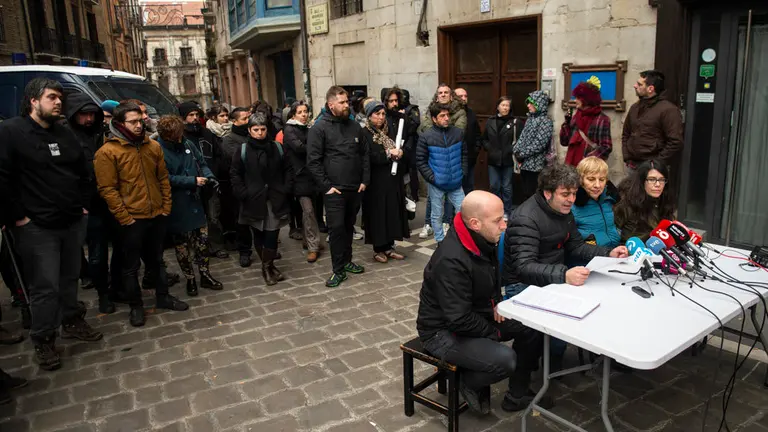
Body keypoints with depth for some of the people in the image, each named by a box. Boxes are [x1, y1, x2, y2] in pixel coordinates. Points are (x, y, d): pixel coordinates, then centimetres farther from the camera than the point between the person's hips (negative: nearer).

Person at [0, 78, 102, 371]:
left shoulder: (65, 135, 13)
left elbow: (83, 172, 20)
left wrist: (84, 205, 11)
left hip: (73, 223, 6)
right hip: (37, 227, -6)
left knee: (70, 278, 17)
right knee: (45, 287, -2)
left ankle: (72, 322, 34)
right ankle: (43, 341, 13)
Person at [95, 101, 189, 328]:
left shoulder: (153, 146, 4)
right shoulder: (108, 152, -12)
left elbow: (163, 178, 10)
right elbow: (107, 189, -13)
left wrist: (166, 207, 5)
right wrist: (124, 217, -14)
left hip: (157, 215, 5)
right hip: (131, 219, -5)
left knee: (156, 259, 19)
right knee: (131, 265, 10)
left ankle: (163, 297, 33)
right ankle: (135, 306, 24)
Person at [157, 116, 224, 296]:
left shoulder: (187, 144, -1)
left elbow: (202, 163, 10)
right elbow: (167, 178, -21)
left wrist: (209, 176, -9)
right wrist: (193, 181, -21)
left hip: (194, 200, 5)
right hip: (176, 206, -4)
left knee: (202, 237, 10)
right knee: (181, 243, 9)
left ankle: (205, 275, 25)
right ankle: (190, 279, 25)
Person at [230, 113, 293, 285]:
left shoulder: (277, 148, 4)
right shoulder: (243, 150, 0)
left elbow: (288, 169, 10)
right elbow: (235, 174, 3)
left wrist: (286, 189, -1)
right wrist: (242, 193, -7)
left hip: (275, 199, 1)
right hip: (254, 201, 0)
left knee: (272, 235, -4)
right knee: (259, 235, 7)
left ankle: (267, 267, 10)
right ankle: (268, 266, 21)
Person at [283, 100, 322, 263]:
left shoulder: (308, 130, 18)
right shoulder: (289, 130, -1)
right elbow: (298, 146, -17)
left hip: (312, 174, 6)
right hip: (300, 175, -6)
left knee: (309, 209, 9)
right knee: (308, 209, -10)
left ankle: (309, 240, 23)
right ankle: (313, 246, -5)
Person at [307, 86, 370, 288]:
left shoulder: (354, 125, 9)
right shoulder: (319, 128, -8)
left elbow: (364, 154, 14)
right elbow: (313, 161, -10)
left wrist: (365, 180, 5)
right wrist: (326, 186, -13)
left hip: (355, 188, 5)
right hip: (335, 190, -5)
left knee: (349, 226, 15)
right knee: (337, 228, -4)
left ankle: (346, 261, 30)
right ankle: (338, 270, 5)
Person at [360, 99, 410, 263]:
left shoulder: (392, 130, 11)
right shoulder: (364, 134, -7)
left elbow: (407, 148, 8)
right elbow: (367, 157, -18)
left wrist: (401, 151, -14)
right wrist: (388, 153, -20)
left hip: (394, 179, 5)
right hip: (376, 182, -5)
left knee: (393, 212, 8)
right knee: (378, 214, 0)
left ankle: (389, 247, 21)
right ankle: (378, 249, 14)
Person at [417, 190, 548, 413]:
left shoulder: (483, 241, -3)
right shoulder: (451, 261, -33)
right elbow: (459, 320, -31)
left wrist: (497, 303, 0)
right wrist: (493, 333, -14)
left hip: (478, 315, 9)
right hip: (445, 330, -9)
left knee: (533, 327, 1)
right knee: (505, 360, -27)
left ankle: (517, 395, 16)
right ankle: (470, 383, 5)